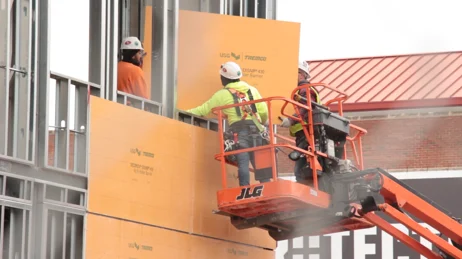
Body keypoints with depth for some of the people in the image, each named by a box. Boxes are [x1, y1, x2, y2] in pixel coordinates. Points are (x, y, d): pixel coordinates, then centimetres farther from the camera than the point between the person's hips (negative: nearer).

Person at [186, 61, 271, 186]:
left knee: (242, 162, -10)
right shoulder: (252, 90, 18)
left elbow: (203, 110, 10)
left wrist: (186, 112, 24)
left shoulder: (222, 94, 8)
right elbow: (264, 111, 12)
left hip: (238, 130, -3)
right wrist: (262, 123, 33)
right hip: (256, 128, 3)